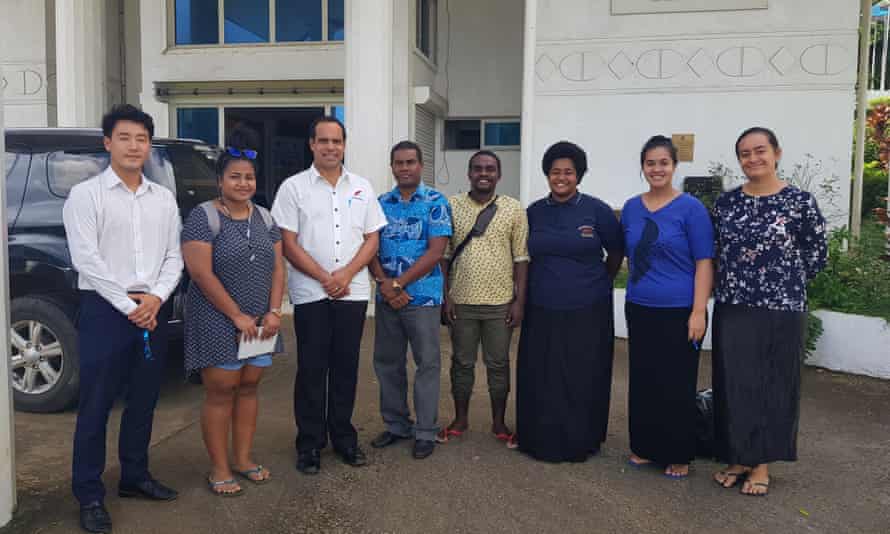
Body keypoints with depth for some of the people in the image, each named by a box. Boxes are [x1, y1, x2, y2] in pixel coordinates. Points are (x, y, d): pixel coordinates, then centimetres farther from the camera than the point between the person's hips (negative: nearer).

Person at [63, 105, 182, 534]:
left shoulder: (163, 198, 10)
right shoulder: (85, 194, -3)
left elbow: (174, 256, 7)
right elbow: (86, 259, -11)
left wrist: (156, 297, -10)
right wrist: (128, 306, -14)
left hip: (153, 310, 5)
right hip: (105, 309, -4)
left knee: (144, 400, 13)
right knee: (96, 405, 2)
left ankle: (134, 476, 29)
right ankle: (89, 495, 14)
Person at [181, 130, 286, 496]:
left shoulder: (264, 218, 9)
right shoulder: (204, 217, -9)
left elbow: (277, 267, 9)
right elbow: (201, 273, -16)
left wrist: (274, 311, -4)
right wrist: (237, 316, -16)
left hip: (259, 322, 6)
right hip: (218, 322, -6)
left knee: (249, 388, 12)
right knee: (221, 392, 1)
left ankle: (243, 459, 25)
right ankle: (219, 469, 13)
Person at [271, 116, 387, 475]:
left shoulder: (362, 188, 10)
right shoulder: (294, 187, 1)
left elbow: (372, 239, 8)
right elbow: (288, 243, -4)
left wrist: (346, 274, -8)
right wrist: (325, 279, -11)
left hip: (353, 292, 3)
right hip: (310, 293, -3)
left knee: (346, 368, 10)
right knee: (312, 370, 3)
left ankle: (343, 437, 23)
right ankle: (310, 444, 15)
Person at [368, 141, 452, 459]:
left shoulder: (435, 202, -4)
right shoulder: (380, 203, 8)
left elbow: (436, 251, -12)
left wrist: (398, 284, -14)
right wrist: (384, 284, -12)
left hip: (423, 296, -4)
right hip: (386, 298, 4)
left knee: (427, 364, 4)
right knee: (387, 362, 12)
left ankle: (426, 432, 16)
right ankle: (396, 425, 28)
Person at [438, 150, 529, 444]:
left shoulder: (514, 209, 0)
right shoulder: (452, 206, 2)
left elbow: (521, 258, 0)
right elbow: (443, 255, 4)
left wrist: (519, 300, -5)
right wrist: (445, 296, -2)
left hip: (500, 302, -1)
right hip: (461, 301, 1)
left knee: (498, 364, 9)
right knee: (462, 362, 11)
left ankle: (499, 422, 24)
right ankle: (460, 419, 27)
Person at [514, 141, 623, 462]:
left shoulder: (596, 210, -5)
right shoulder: (534, 212, 4)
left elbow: (616, 252, 5)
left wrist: (598, 284, 12)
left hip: (587, 312, -2)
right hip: (542, 311, 3)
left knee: (583, 380, 6)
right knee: (540, 380, 7)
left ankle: (580, 442, 22)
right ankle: (541, 440, 23)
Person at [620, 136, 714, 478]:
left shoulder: (691, 208, -7)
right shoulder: (631, 208, 7)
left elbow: (704, 263, -9)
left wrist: (698, 312, -15)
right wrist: (637, 288, 14)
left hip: (678, 312, -4)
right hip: (639, 310, 5)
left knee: (677, 385, 4)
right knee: (642, 381, 12)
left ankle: (679, 455, 20)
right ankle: (645, 447, 27)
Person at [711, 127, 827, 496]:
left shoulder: (800, 201, -6)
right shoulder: (726, 202, 5)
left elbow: (817, 255, 1)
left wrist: (783, 284, 4)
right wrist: (737, 284, 5)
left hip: (779, 310, -3)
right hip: (731, 309, 3)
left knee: (773, 386, 7)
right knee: (733, 384, 7)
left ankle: (762, 464, 22)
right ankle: (738, 458, 23)